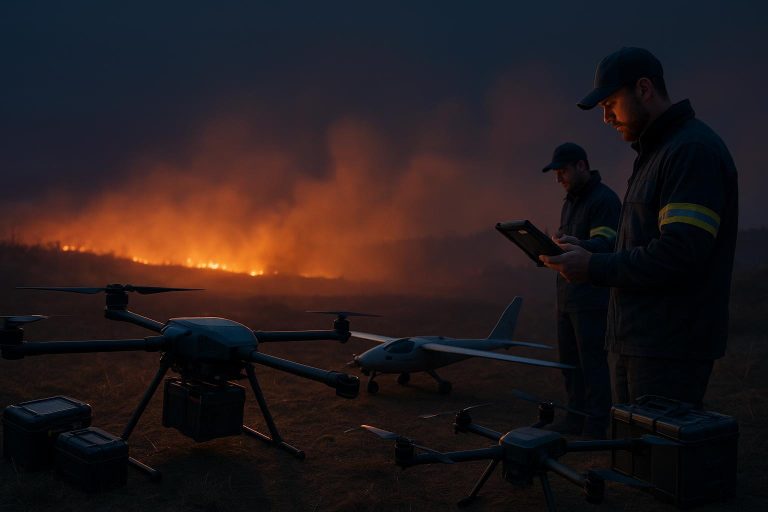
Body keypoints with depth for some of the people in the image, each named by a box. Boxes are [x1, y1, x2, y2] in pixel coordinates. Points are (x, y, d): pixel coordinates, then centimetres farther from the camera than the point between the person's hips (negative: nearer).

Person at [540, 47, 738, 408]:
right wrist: (585, 254, 7)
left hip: (670, 348, -10)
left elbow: (680, 253, -24)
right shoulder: (654, 153, 19)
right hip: (635, 343, 10)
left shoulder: (694, 151, -14)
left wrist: (594, 268, -16)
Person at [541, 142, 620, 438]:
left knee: (592, 362, -5)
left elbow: (607, 242, -23)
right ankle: (575, 419, 22)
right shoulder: (571, 200, 18)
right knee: (569, 359, 13)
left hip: (591, 298, -9)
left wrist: (582, 245, -41)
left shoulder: (604, 199, -10)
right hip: (567, 295, 9)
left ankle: (596, 428, 2)